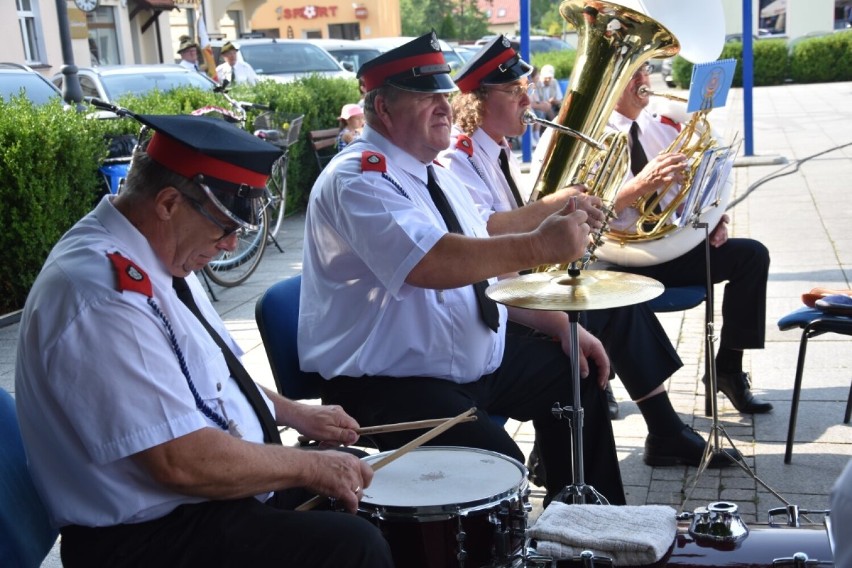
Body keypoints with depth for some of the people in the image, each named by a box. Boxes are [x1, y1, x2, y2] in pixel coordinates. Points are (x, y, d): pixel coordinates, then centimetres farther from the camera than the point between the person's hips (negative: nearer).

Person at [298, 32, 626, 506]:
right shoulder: (359, 179, -19)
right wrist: (540, 246, -34)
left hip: (479, 360, 10)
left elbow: (489, 267, 16)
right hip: (390, 385, -10)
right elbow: (430, 263, -36)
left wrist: (563, 325, 7)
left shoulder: (436, 175, 12)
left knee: (578, 375, 15)